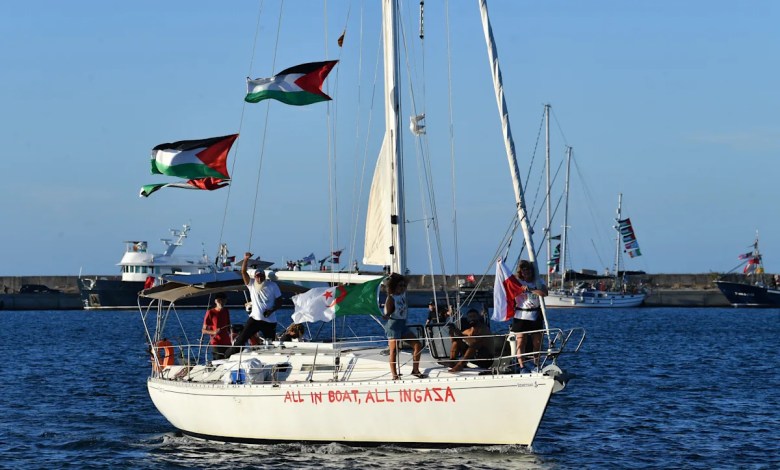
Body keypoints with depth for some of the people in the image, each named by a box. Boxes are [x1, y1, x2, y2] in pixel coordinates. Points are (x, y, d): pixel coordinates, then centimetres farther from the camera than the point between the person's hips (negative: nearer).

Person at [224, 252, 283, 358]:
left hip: (269, 321, 0)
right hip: (254, 318, 0)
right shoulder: (251, 285, 5)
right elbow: (243, 272, -6)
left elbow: (279, 302, 3)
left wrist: (271, 310, -15)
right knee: (241, 339, -8)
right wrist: (246, 259, -20)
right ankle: (228, 357, -5)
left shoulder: (272, 286, 3)